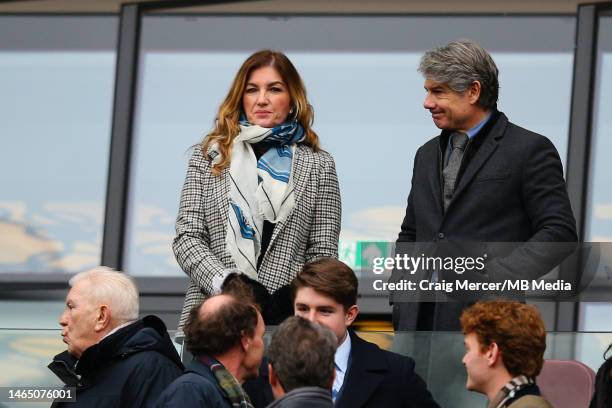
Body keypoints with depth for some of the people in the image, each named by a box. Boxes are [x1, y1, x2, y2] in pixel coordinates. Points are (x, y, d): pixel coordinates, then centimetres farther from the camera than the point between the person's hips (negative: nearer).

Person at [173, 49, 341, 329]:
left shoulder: (319, 166, 12)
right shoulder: (209, 156, 14)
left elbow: (322, 254, 8)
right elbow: (186, 237, 7)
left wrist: (297, 298, -10)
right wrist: (224, 284, -9)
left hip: (287, 315, 0)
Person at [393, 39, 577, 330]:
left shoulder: (530, 150, -2)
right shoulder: (427, 155, 21)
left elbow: (559, 233, -7)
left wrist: (496, 276, -18)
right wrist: (400, 300, 10)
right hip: (422, 321, 6)